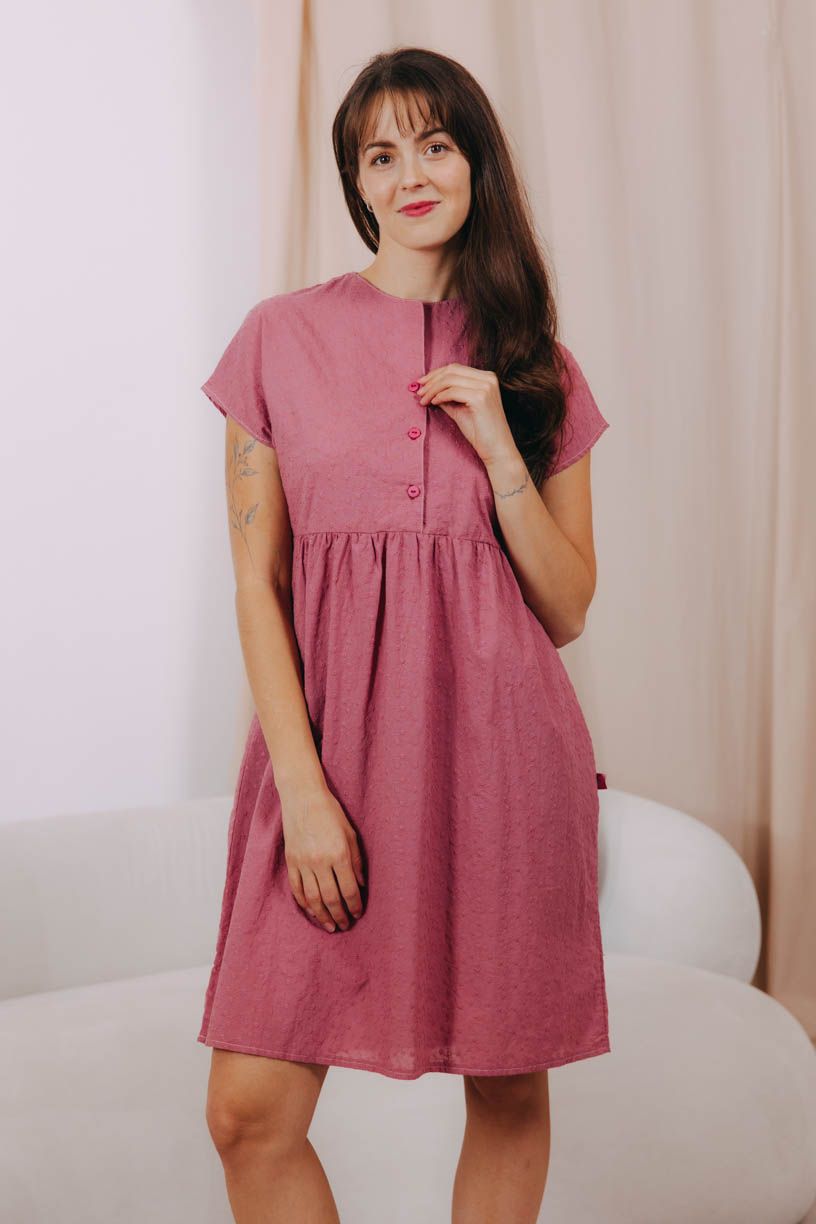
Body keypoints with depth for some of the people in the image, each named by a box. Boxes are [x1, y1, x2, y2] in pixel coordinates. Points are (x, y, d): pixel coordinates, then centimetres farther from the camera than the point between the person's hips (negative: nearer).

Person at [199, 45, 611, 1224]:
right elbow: (256, 584, 1)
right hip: (331, 734, -1)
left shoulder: (536, 365, 10)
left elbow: (567, 610, 7)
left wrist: (499, 451, -7)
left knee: (510, 1089, 8)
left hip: (499, 745, 1)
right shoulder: (281, 338, 5)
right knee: (250, 1112, -4)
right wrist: (302, 786, -8)